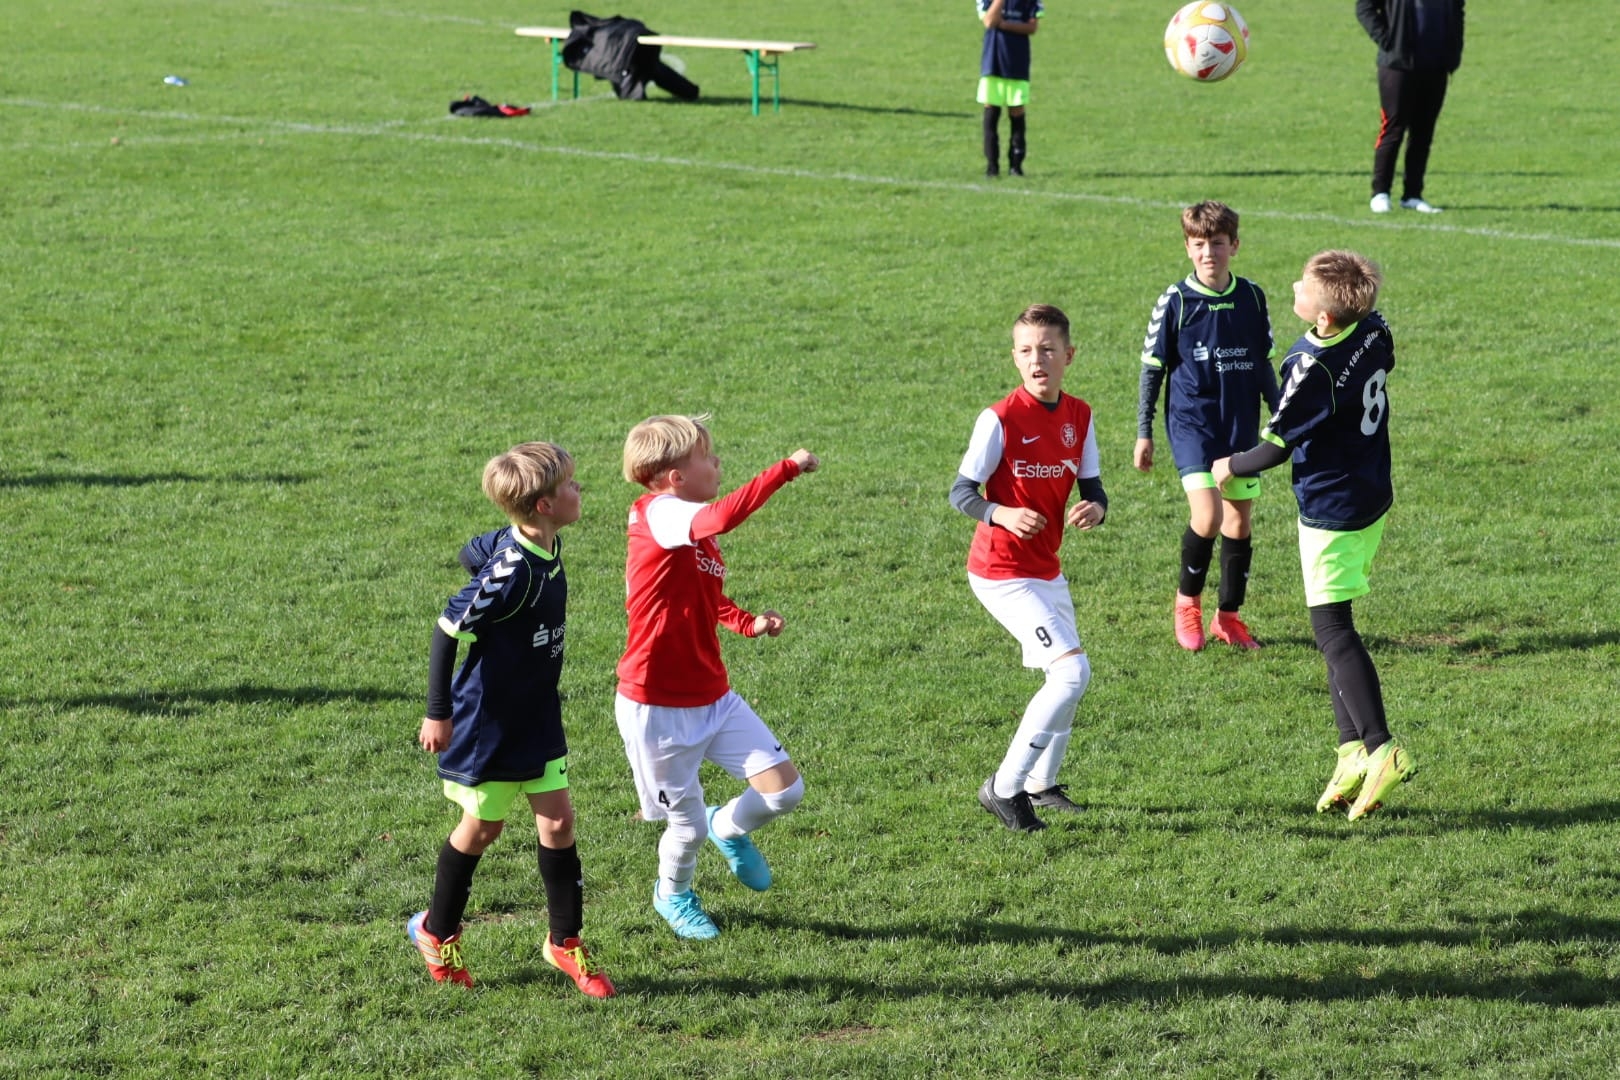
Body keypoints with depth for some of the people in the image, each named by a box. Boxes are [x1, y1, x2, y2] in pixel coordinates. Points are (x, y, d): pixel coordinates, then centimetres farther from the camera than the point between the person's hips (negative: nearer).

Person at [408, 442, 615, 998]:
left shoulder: (545, 548, -4)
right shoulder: (513, 573, -30)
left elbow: (472, 552, 14)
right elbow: (447, 629, -25)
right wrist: (438, 713, -21)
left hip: (537, 717, 7)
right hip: (487, 723, -7)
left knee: (558, 820, 5)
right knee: (482, 827, 9)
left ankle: (565, 942, 17)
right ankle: (437, 931, 31)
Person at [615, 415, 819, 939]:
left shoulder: (698, 534, 8)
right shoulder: (656, 514, -19)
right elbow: (724, 516, -39)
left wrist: (748, 622, 8)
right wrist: (788, 468, -33)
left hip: (713, 698, 7)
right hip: (656, 709, -7)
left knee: (785, 788, -2)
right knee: (688, 825, 5)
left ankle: (729, 829, 30)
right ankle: (673, 896, 38)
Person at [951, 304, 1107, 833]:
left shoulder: (1079, 416, 2)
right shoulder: (1000, 418, -17)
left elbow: (1092, 486, 7)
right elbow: (961, 492, -13)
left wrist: (1095, 508, -17)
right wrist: (1002, 514, -31)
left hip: (1046, 569, 8)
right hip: (1002, 571, -8)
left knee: (1067, 677, 18)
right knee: (1073, 671, -18)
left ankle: (1042, 785, 37)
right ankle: (1004, 787, -9)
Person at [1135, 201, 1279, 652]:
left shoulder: (1252, 297, 2)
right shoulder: (1175, 301, -8)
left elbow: (1263, 363, 13)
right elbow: (1153, 368, -1)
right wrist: (1144, 433, -1)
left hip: (1242, 425, 4)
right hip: (1192, 423, -4)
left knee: (1241, 519, 7)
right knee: (1208, 515, -17)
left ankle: (1228, 616, 21)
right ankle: (1187, 600, 7)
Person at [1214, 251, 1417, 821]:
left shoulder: (1312, 369, -26)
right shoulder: (1375, 330, -4)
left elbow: (1276, 447, -18)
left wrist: (1231, 466, 1)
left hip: (1331, 511, -9)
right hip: (1372, 498, 9)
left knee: (1332, 630, -5)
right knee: (1335, 626, 14)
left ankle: (1382, 749, -11)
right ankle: (1352, 752, 12)